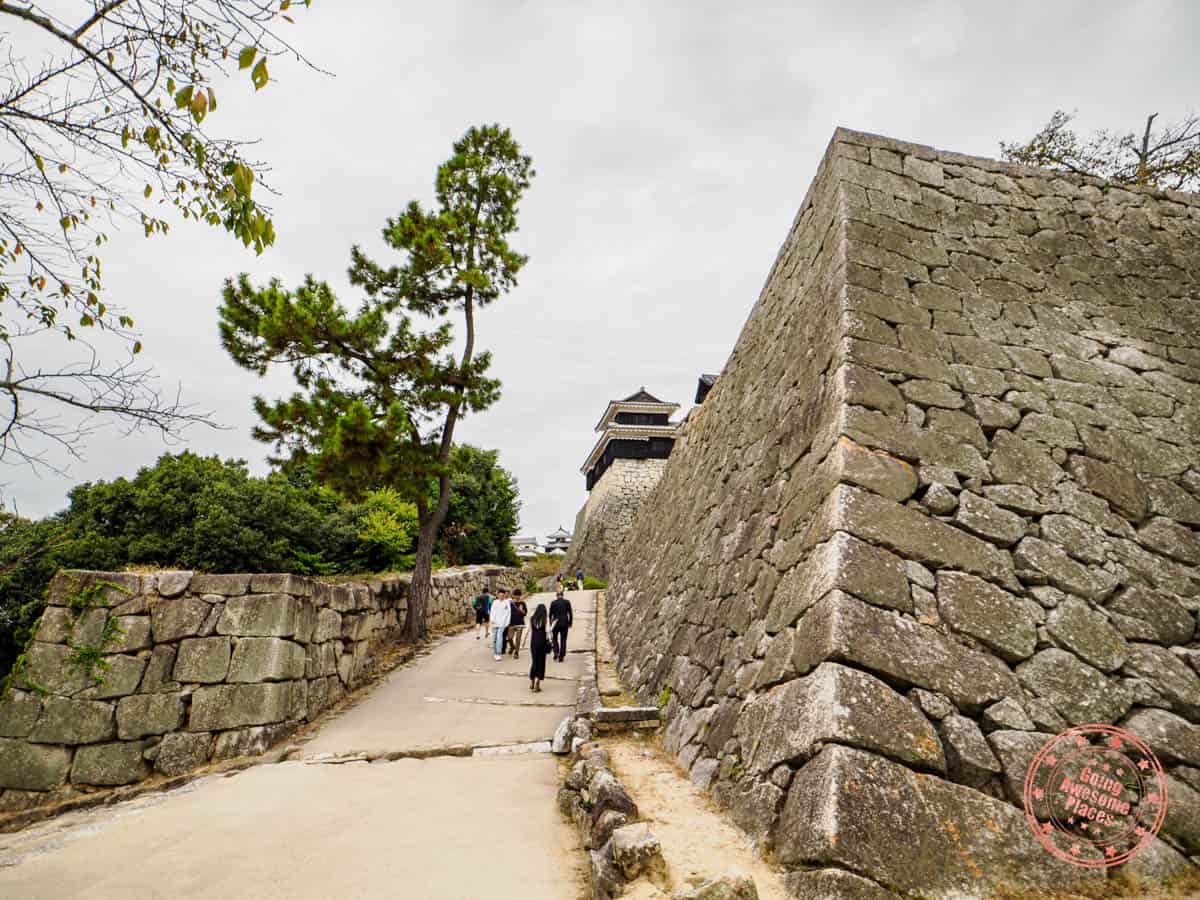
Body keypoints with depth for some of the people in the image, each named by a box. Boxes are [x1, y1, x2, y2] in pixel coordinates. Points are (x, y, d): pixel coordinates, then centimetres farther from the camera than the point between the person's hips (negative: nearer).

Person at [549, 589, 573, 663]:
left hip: (555, 623, 0)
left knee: (555, 638, 18)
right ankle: (561, 656, 6)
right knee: (563, 640, 8)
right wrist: (570, 623, 11)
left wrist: (550, 623, 15)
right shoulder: (567, 602, -1)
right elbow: (570, 613, 1)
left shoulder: (553, 603, -2)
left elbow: (550, 614, 2)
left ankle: (556, 652, 1)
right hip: (564, 623, 0)